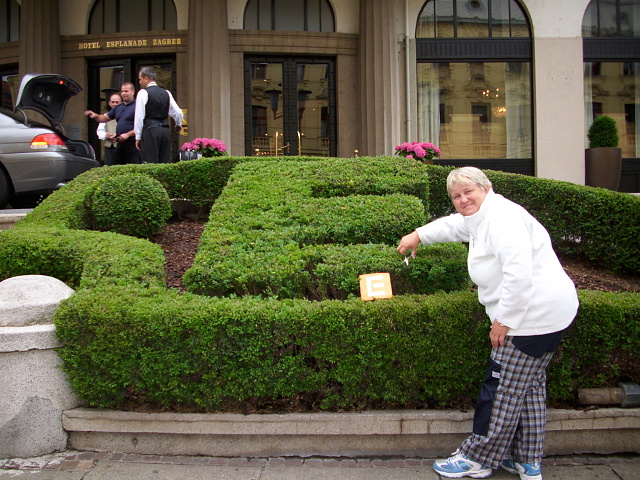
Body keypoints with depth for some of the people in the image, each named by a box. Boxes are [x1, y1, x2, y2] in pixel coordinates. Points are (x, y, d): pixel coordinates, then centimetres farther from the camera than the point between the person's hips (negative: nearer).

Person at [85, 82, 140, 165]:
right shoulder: (118, 108, 20)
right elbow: (104, 118, 23)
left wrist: (127, 135, -20)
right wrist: (95, 115, 2)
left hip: (132, 143, -8)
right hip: (120, 143, 8)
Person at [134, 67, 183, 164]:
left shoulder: (143, 93, -4)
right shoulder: (166, 93, 11)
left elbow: (139, 117, -6)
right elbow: (178, 112, 11)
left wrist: (138, 137, 0)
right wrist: (178, 125, 32)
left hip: (150, 131, -5)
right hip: (165, 130, 6)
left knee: (151, 164, -6)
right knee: (165, 162, 7)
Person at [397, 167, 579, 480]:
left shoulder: (501, 217, -19)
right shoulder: (480, 218, 15)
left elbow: (519, 274, -27)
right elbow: (452, 225, 37)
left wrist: (503, 321, -21)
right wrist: (418, 235, 47)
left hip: (533, 314, -11)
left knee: (502, 390, -1)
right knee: (529, 386, 17)